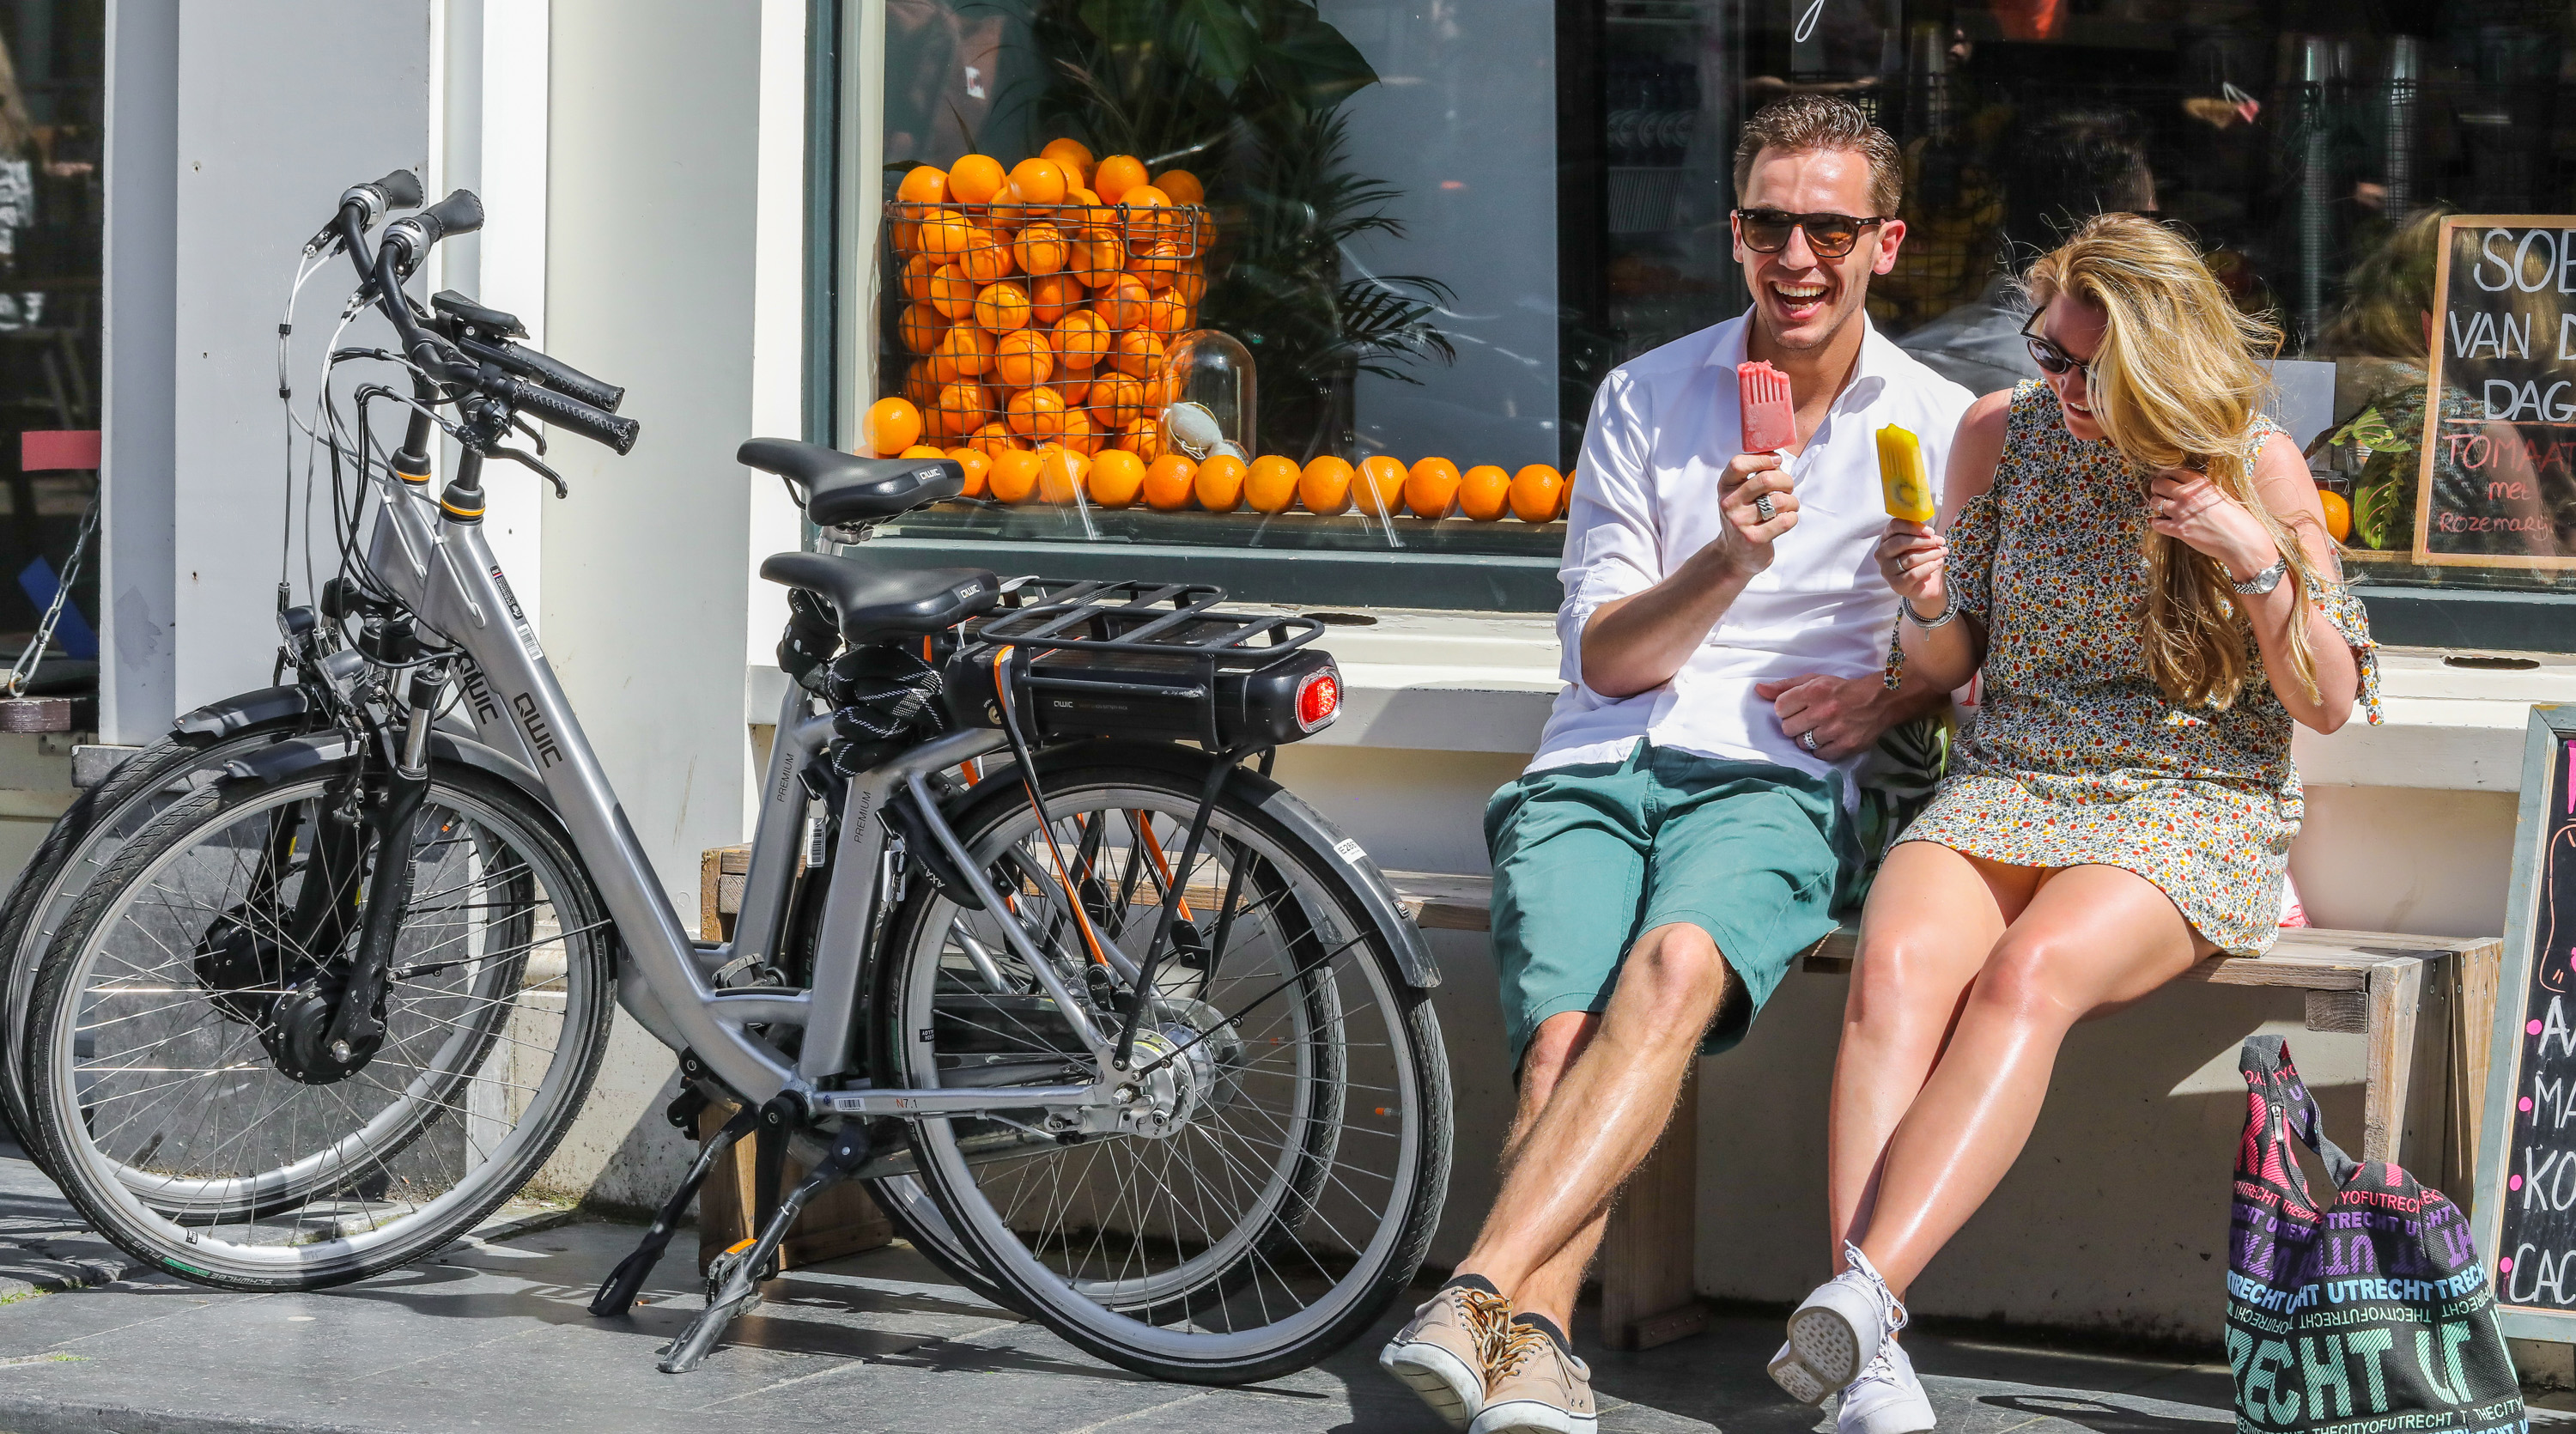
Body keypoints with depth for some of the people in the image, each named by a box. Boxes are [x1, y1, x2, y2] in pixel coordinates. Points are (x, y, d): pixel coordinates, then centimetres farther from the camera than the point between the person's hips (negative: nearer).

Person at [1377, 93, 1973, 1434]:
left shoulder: (1941, 429, 11)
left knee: (1673, 967, -36)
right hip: (1593, 770, 2)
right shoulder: (1644, 397, 14)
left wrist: (1894, 694, -6)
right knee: (1562, 1036, -29)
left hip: (1773, 784, -2)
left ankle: (1476, 1299, -47)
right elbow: (1601, 655, 8)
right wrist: (1729, 561, -11)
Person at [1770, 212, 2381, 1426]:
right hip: (2007, 785, 3)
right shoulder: (2002, 433, 8)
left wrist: (2254, 554, -15)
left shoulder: (2256, 460, 0)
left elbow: (2329, 704, 0)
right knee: (1895, 964, -31)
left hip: (2193, 812, -2)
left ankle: (1864, 1296, -48)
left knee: (2027, 974, -35)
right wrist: (1927, 607, -10)